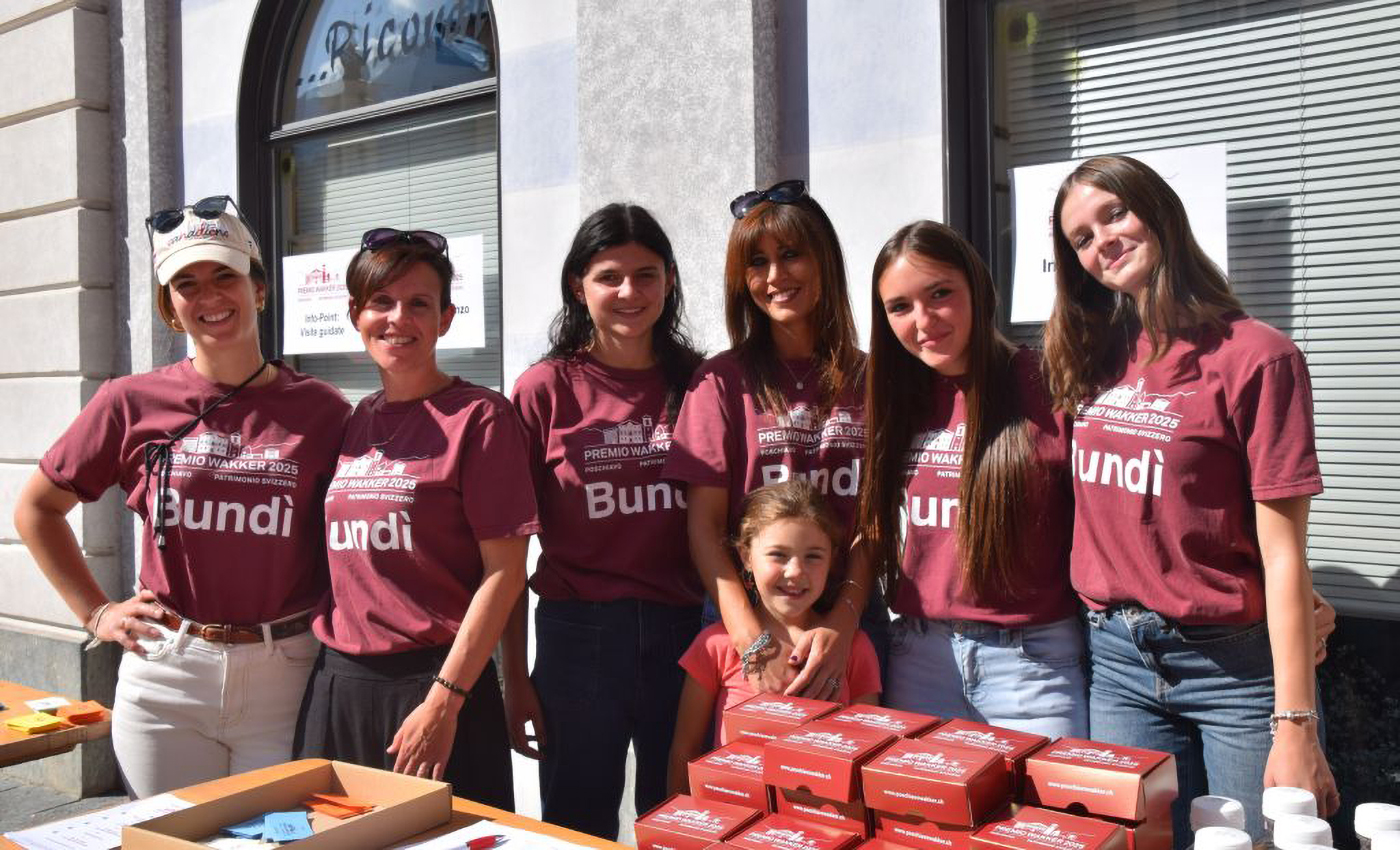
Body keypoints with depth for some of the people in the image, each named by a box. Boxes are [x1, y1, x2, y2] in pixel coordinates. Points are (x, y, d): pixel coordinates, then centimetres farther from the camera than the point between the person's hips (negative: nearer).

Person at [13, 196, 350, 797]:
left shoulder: (320, 410, -3)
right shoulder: (132, 404, -1)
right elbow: (36, 508, 12)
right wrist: (95, 612, 7)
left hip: (286, 679, -1)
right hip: (165, 679, 1)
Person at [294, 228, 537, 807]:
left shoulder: (478, 416, -7)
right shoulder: (350, 425, 10)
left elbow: (505, 571, -11)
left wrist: (443, 700, -15)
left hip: (436, 683, -5)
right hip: (336, 684, 6)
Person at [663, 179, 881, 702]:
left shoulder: (869, 381, 4)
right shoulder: (724, 381, -2)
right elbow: (704, 525, -6)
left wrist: (844, 620, -13)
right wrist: (757, 647, -15)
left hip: (851, 620, 2)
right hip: (746, 622, -1)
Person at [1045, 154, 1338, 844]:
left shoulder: (1255, 355, -11)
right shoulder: (1096, 359, 5)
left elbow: (1283, 556, -13)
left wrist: (1295, 726, -15)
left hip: (1234, 665, -4)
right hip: (1116, 659, 5)